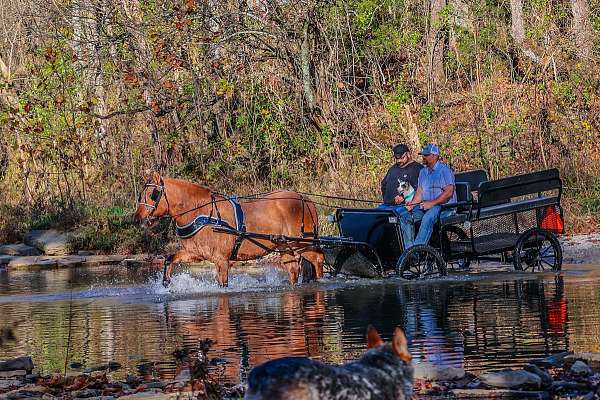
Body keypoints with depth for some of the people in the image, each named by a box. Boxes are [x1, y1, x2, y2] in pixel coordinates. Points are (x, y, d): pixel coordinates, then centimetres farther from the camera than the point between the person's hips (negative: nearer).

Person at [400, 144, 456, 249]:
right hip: (425, 205, 8)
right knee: (405, 217, -13)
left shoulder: (444, 170, -6)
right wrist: (412, 203, -3)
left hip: (443, 205, -8)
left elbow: (449, 192, -15)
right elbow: (420, 192, 17)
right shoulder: (423, 172, 20)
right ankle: (409, 249, -15)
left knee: (428, 218, -37)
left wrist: (432, 203, -22)